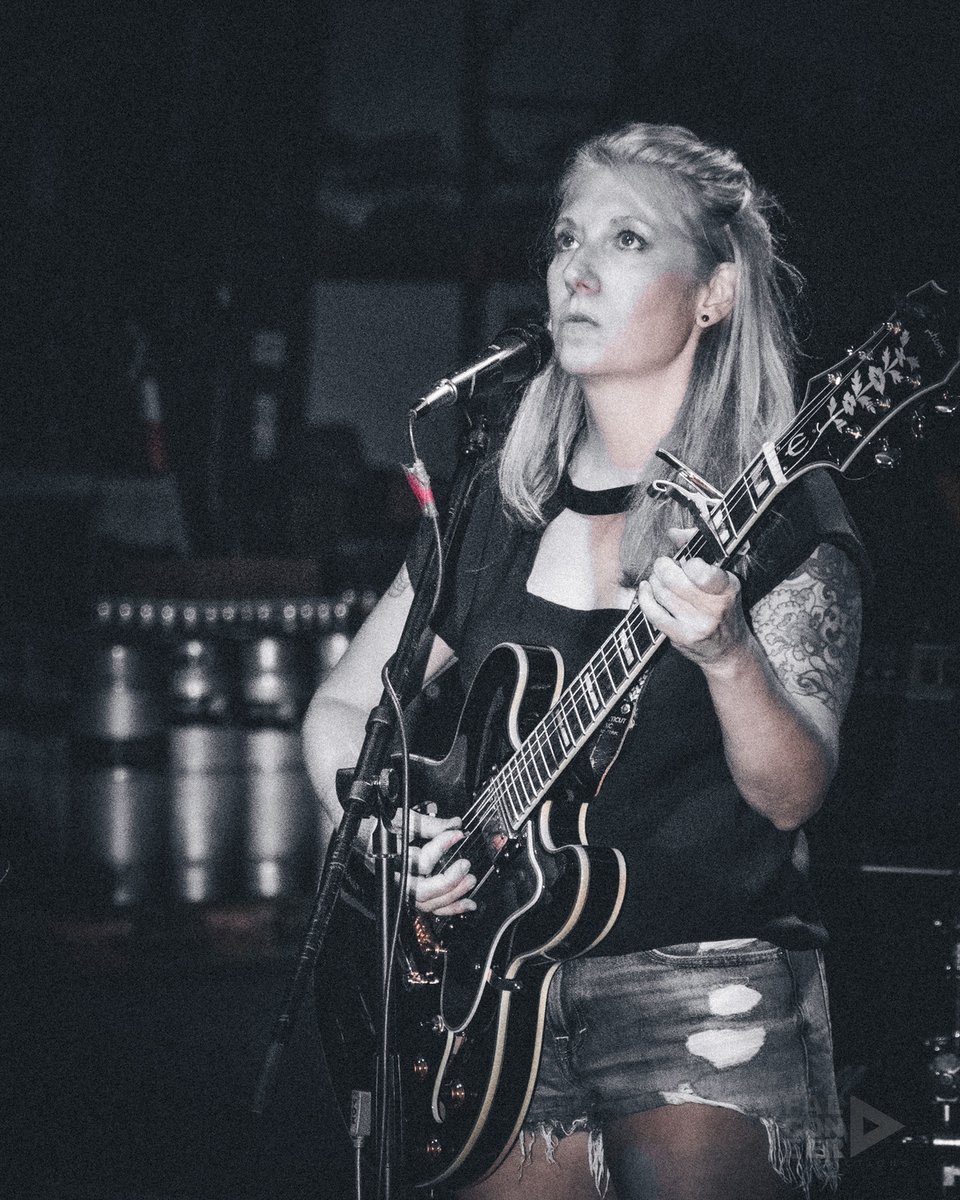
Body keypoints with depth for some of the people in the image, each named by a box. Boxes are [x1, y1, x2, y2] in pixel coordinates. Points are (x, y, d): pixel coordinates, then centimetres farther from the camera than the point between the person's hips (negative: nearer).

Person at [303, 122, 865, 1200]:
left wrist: (726, 654, -32)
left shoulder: (781, 515, -3)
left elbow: (792, 795, -13)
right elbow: (341, 707, 16)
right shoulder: (503, 506, 11)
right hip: (507, 998, 4)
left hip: (706, 1001, -4)